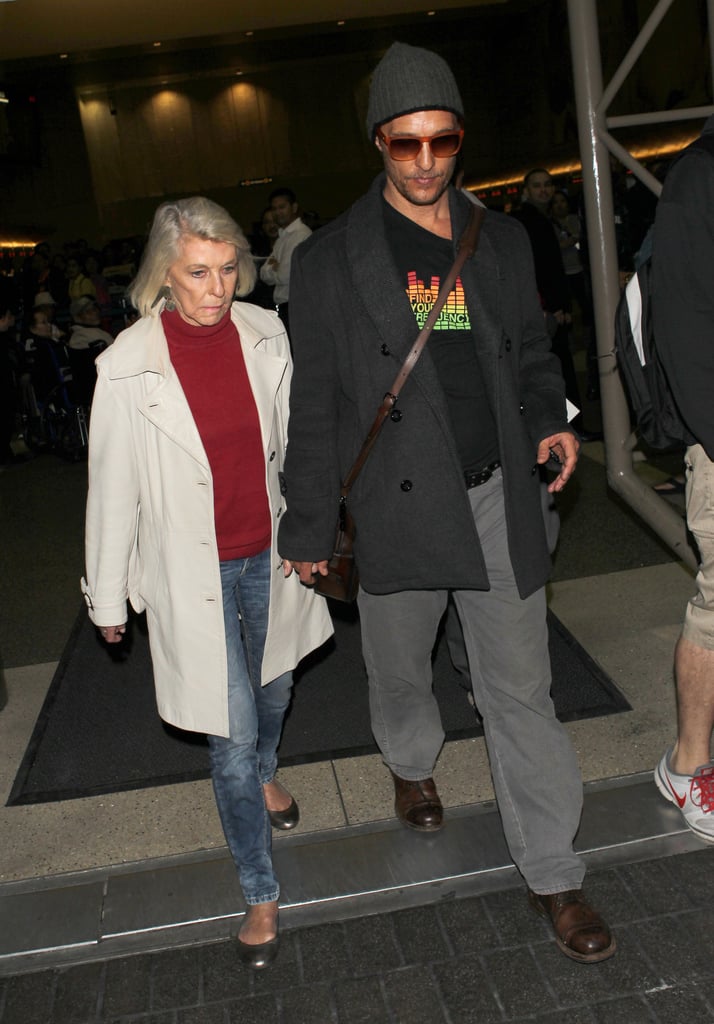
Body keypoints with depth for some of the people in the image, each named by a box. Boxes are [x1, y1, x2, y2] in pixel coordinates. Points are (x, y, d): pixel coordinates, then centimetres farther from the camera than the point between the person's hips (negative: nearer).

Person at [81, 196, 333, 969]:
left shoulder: (264, 335, -8)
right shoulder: (129, 366, -17)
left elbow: (291, 442, 5)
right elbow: (113, 490, -8)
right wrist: (108, 598, 0)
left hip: (269, 554, 4)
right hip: (193, 571, -4)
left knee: (274, 682, 26)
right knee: (231, 738, 2)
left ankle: (265, 774, 62)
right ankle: (260, 895, 25)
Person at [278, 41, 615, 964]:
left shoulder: (501, 241, 9)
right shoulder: (330, 259, -1)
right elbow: (314, 405, -1)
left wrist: (549, 421, -3)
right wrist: (308, 525, -1)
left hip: (498, 501, 2)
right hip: (397, 506, -1)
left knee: (521, 689, 6)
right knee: (398, 669, 18)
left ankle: (552, 876, 21)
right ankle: (411, 765, 52)